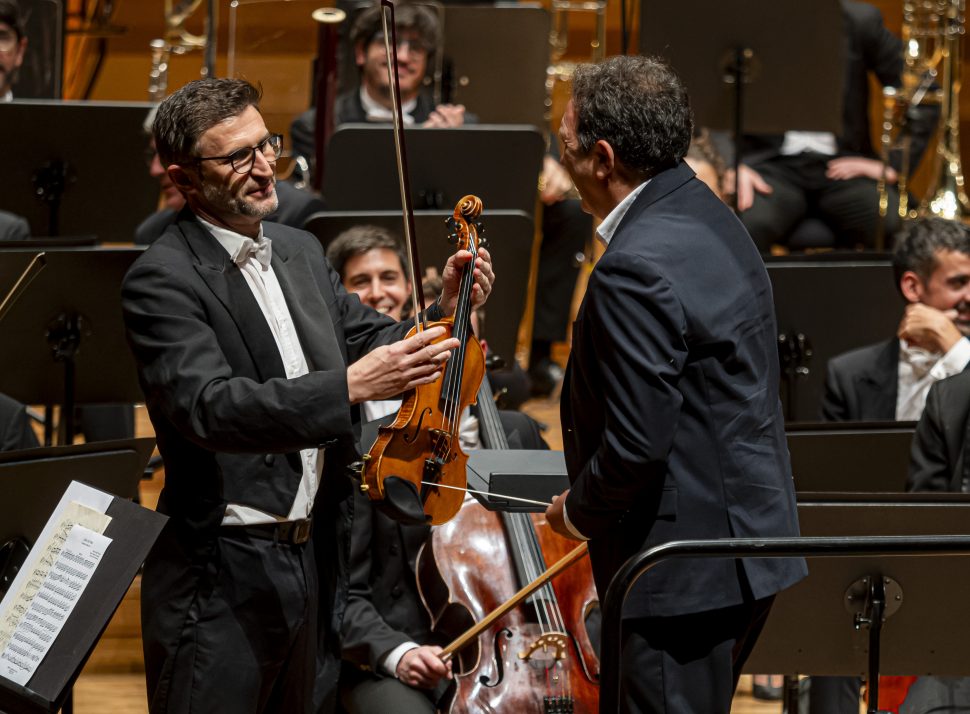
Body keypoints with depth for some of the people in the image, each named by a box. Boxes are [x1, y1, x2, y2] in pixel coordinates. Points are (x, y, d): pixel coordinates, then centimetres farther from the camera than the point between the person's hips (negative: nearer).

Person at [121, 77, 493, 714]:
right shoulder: (162, 280, -14)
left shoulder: (301, 252, 12)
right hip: (222, 581, -7)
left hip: (312, 561, 8)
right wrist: (347, 387, -37)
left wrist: (447, 311, -6)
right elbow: (210, 406, -27)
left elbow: (373, 343, 15)